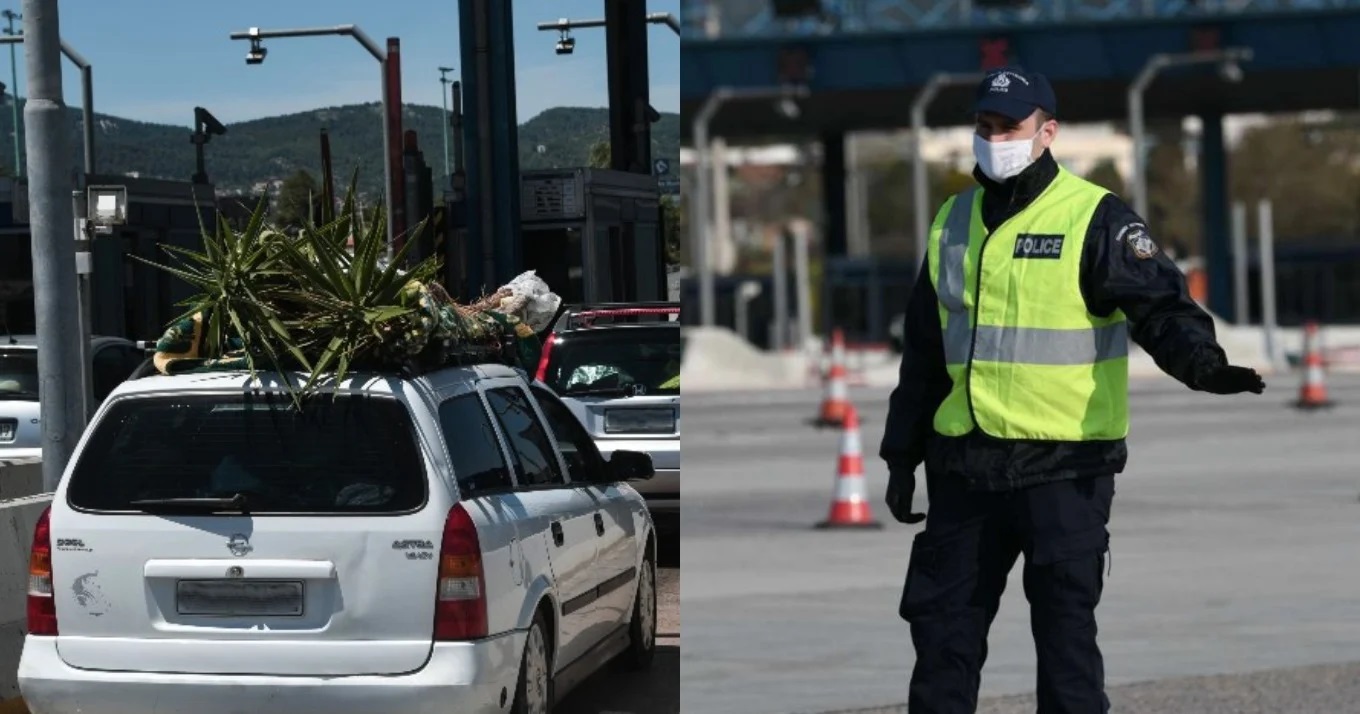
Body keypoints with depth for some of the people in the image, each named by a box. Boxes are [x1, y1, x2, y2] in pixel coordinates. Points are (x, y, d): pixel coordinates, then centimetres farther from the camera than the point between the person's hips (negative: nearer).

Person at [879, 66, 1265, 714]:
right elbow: (924, 351, 19)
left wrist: (1200, 361, -37)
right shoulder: (954, 222, 13)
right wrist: (902, 454, 18)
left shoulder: (1094, 218, -6)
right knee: (942, 624, 9)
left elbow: (1159, 305, -16)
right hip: (963, 465, 6)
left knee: (1064, 630, -1)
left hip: (1064, 466, -6)